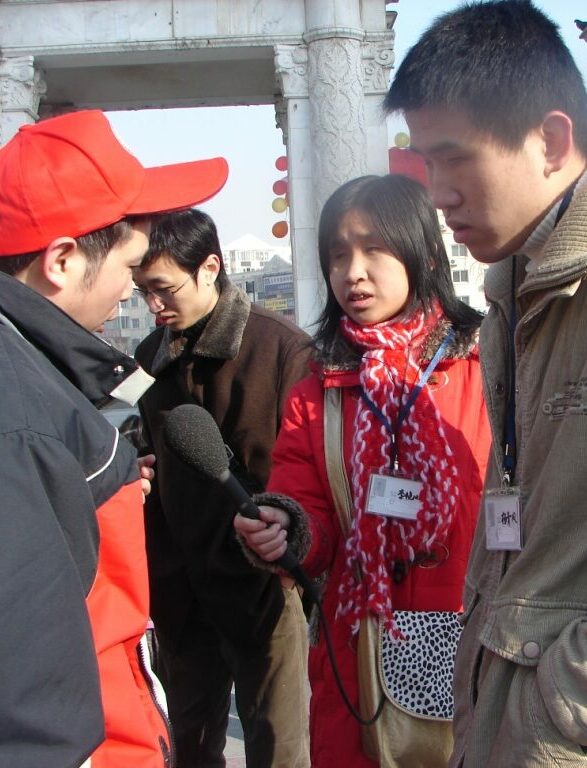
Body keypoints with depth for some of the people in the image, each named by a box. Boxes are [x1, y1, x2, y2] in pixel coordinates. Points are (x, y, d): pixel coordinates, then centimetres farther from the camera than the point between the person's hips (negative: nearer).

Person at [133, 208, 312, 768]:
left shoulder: (283, 348, -13)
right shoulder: (151, 358, 6)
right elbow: (150, 474, 10)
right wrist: (157, 579, 0)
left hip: (262, 587, -5)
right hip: (179, 592, 5)